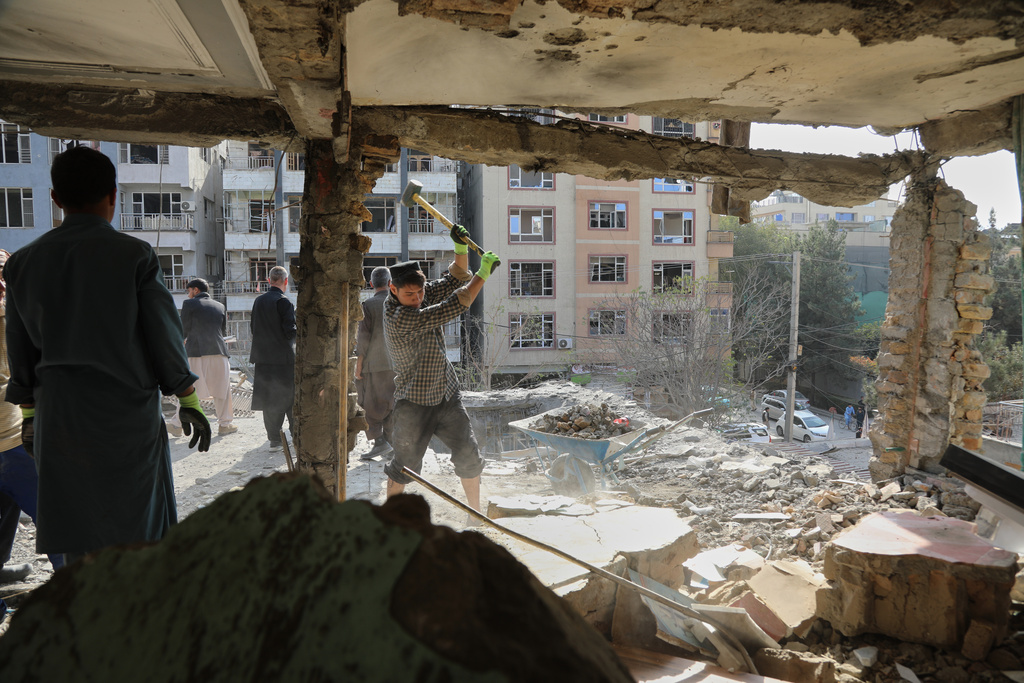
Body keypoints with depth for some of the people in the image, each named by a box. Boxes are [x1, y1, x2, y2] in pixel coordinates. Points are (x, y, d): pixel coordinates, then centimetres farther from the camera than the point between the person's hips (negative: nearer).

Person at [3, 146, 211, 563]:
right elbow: (165, 335, -6)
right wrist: (190, 402, 3)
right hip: (128, 417, -4)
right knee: (137, 541, 6)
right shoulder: (134, 256, -9)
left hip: (58, 420, 4)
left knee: (76, 547, 11)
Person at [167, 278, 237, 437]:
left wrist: (183, 340, 23)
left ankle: (177, 424, 11)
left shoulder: (189, 304, 2)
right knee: (222, 390, 9)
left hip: (196, 353, -2)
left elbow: (184, 330, 3)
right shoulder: (220, 306, 13)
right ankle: (225, 424, 12)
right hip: (218, 353, 2)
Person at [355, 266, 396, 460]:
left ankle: (379, 442, -4)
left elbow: (364, 337, -12)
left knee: (371, 405, 3)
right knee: (391, 405, 13)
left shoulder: (368, 305, -9)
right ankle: (391, 442, 18)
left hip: (374, 363, -4)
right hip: (397, 364, 4)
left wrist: (358, 363, -6)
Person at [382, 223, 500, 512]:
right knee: (405, 464, 5)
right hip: (414, 403, -7)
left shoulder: (422, 294, -2)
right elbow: (453, 306, -30)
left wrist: (461, 249, -11)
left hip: (447, 396, 7)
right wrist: (483, 272, -25)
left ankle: (475, 512, 19)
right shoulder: (399, 318, -26)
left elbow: (454, 279, 8)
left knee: (468, 455, 5)